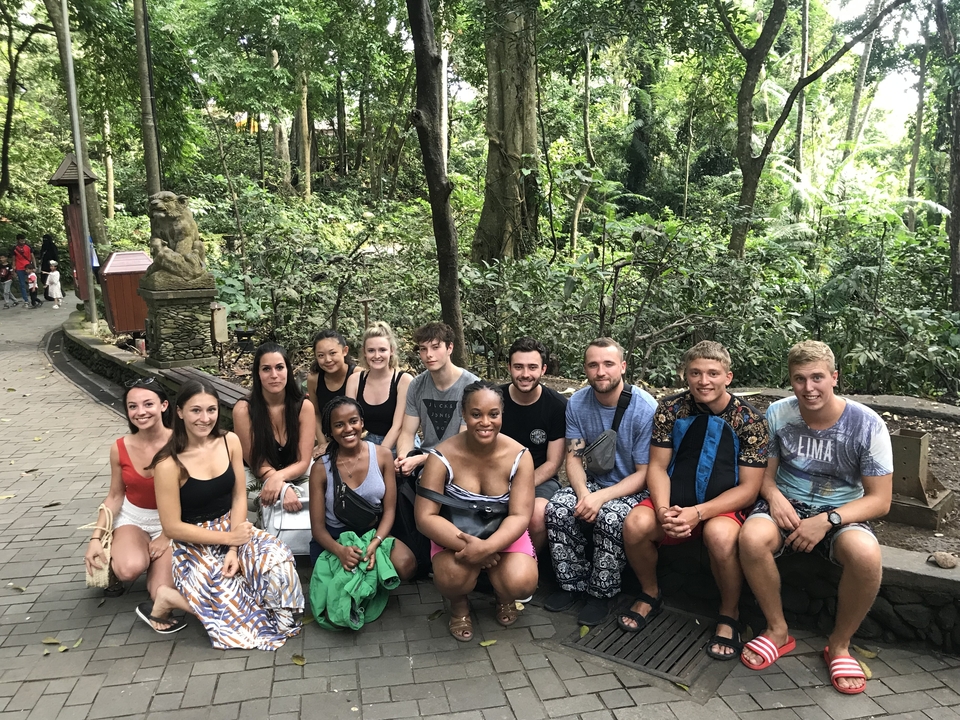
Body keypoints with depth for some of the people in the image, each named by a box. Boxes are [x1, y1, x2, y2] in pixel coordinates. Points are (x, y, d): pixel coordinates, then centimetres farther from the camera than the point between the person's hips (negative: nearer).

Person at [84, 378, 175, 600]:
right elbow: (115, 497, 0)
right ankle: (113, 565, 8)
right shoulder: (120, 448, -11)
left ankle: (153, 557, 18)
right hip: (132, 518, 1)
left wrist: (168, 535, -12)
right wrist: (96, 538, -10)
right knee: (129, 570, -31)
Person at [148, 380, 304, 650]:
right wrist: (229, 539, -15)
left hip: (231, 529, 4)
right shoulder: (169, 464, -19)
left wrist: (234, 549, -13)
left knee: (278, 561, -25)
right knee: (236, 611, -17)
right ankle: (168, 599, 7)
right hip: (195, 546, -4)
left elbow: (239, 496, -1)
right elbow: (172, 528, -14)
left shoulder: (230, 442, -5)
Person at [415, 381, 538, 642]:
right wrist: (466, 545, -33)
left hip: (503, 533, 1)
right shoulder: (443, 456, -16)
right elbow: (426, 517, -18)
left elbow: (520, 516, -16)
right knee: (453, 577, -33)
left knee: (521, 583, -28)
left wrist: (487, 547, -35)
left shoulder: (519, 456, -13)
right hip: (455, 534, -1)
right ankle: (459, 605, 7)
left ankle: (504, 597, 13)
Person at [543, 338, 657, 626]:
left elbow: (644, 474, -16)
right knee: (558, 508, -24)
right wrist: (583, 493, -24)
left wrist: (601, 497, -28)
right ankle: (574, 583, -2)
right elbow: (574, 457, -3)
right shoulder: (577, 403, -4)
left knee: (611, 517, -34)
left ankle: (601, 593, -8)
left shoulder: (645, 408, -18)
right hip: (593, 481, 4)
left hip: (633, 489, -4)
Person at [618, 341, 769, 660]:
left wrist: (698, 513, -23)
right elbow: (657, 467, -1)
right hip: (674, 501, 2)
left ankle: (729, 615, -5)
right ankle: (650, 595, 5)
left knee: (720, 535, -36)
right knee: (635, 524, -27)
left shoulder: (750, 420, -9)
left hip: (725, 505, -2)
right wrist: (664, 510, -20)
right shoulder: (670, 408, -3)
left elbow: (748, 488, -10)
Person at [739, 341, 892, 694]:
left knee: (866, 555, -35)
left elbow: (879, 500, -9)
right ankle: (778, 631, -7)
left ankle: (839, 644, -7)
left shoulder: (866, 425, -11)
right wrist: (774, 496, -17)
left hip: (841, 513, -1)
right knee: (752, 538, -32)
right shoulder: (778, 414, -5)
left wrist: (827, 521, -23)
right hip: (786, 505, 1)